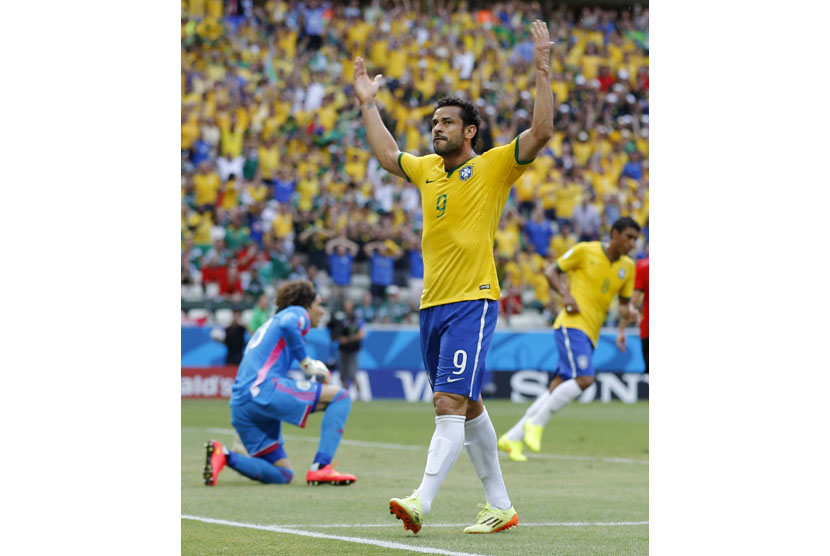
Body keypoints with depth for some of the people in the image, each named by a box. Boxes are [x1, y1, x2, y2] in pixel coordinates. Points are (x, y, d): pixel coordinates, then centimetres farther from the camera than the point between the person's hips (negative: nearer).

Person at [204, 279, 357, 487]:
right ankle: (320, 468, -17)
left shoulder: (268, 325, 35)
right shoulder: (298, 313, 8)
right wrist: (305, 361, -9)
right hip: (264, 388, -9)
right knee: (340, 397, -5)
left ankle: (224, 456, -9)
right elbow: (287, 325, -18)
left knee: (282, 475, 9)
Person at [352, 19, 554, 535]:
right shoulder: (427, 168, 15)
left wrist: (543, 71, -18)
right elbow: (387, 153, 34)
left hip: (472, 302, -7)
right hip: (432, 304, 7)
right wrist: (368, 103, 34)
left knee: (451, 404, -17)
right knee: (468, 407, 12)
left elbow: (541, 132, -15)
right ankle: (500, 505, 21)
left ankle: (421, 502, -28)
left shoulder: (494, 167, -3)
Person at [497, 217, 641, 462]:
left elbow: (624, 301, 21)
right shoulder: (585, 251, -2)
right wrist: (565, 293, -12)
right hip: (572, 323, -6)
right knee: (584, 378, -24)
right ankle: (537, 423, -12)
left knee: (558, 387, 2)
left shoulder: (628, 267, 13)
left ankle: (513, 437, 7)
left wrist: (628, 311, -2)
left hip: (590, 333, 6)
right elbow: (553, 272, 6)